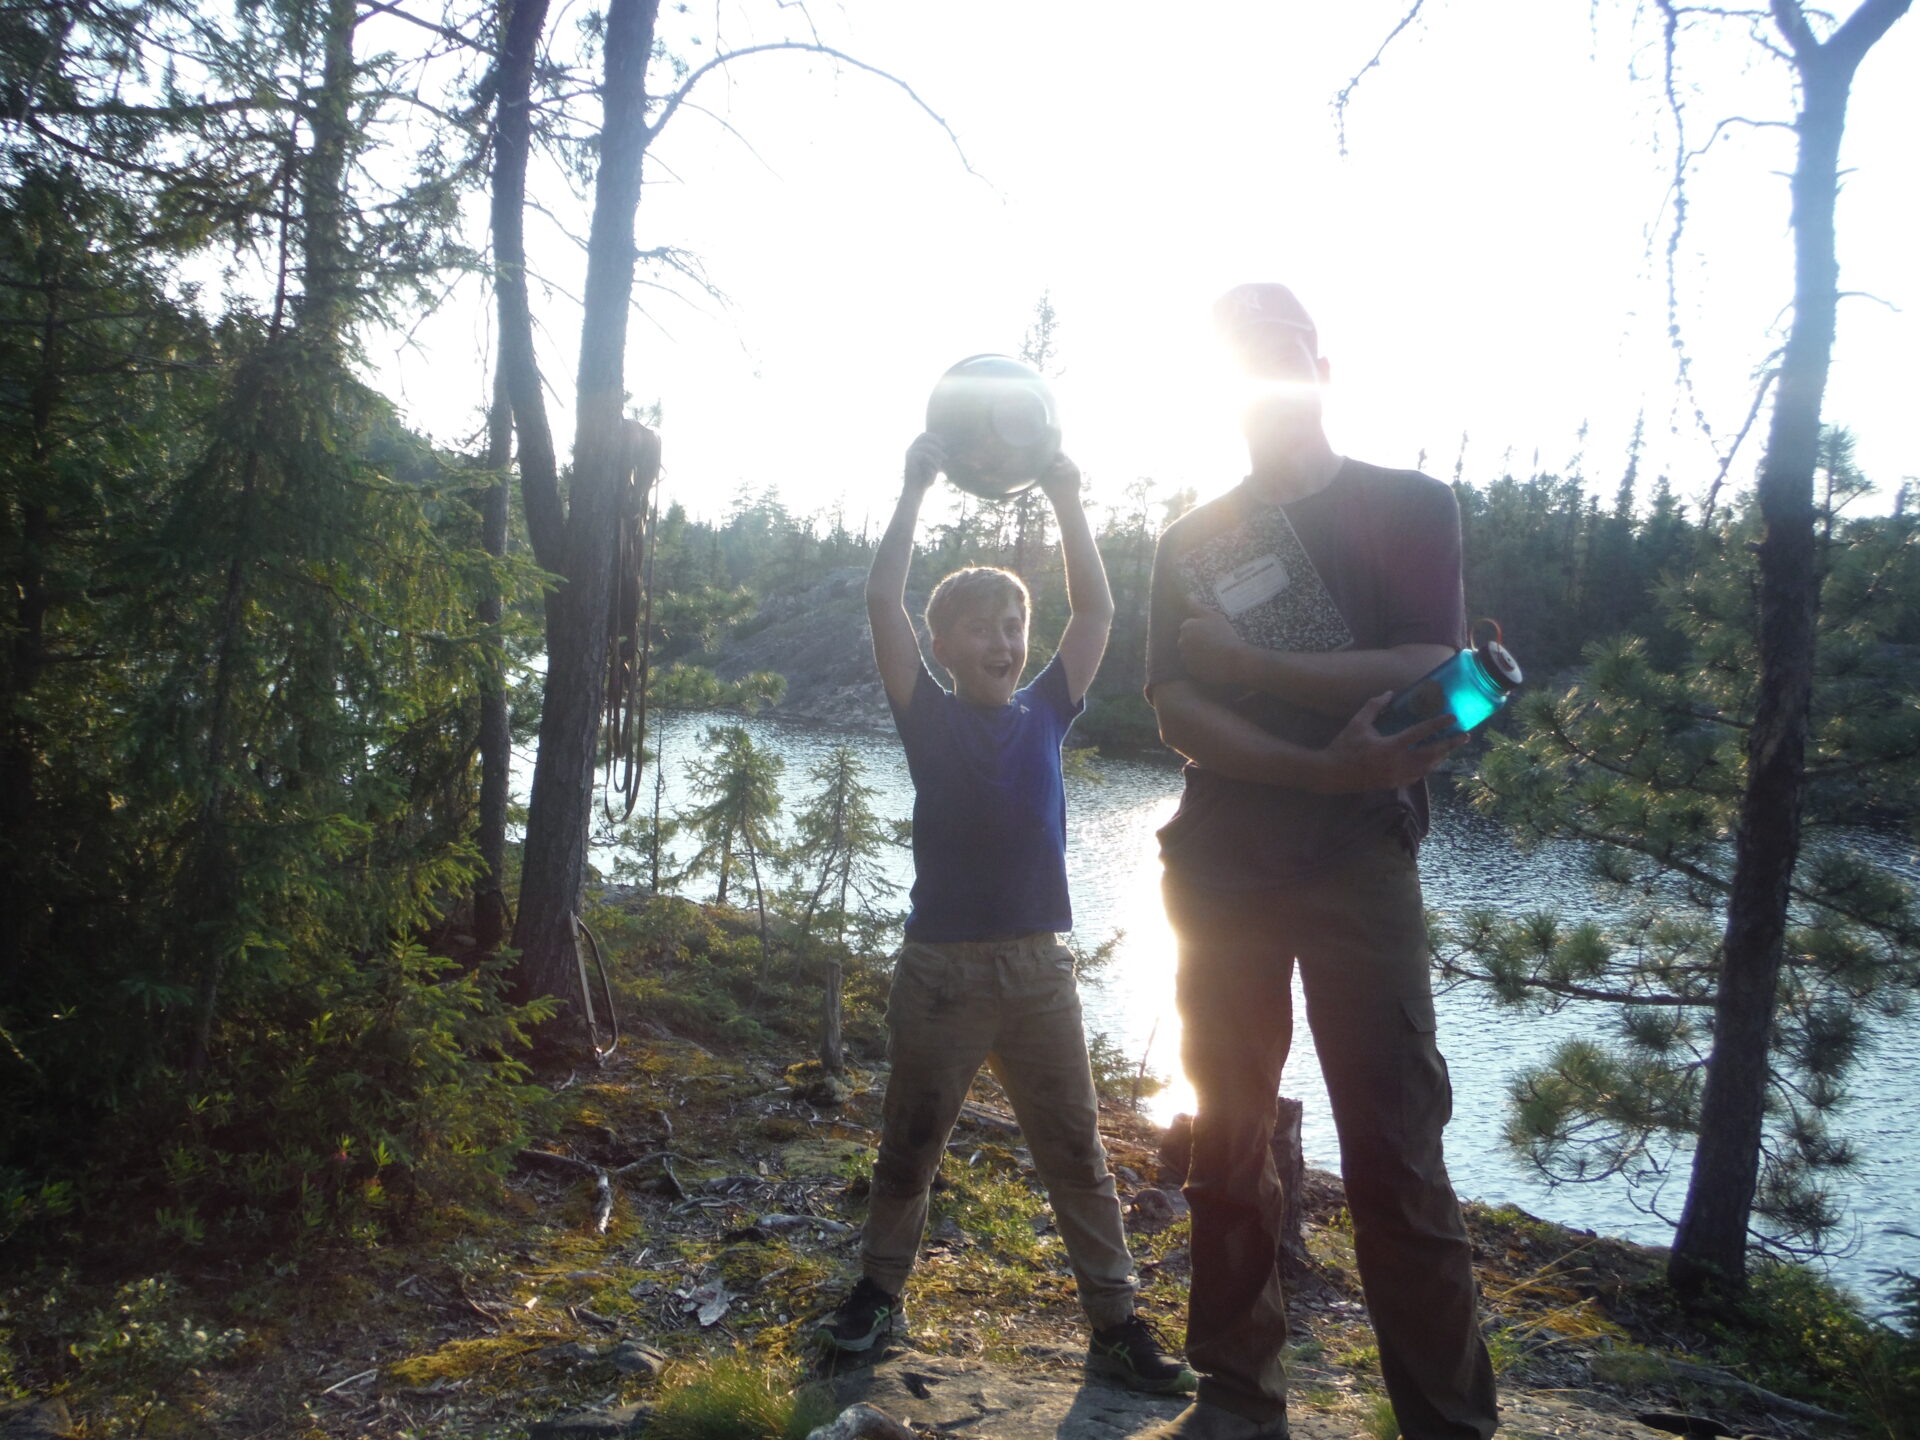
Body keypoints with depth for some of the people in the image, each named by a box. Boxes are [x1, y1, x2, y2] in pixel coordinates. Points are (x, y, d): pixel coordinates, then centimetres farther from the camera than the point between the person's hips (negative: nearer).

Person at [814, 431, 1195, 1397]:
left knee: (1077, 1151, 6)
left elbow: (1095, 610, 5)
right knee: (908, 1145, 12)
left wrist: (1066, 499, 0)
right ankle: (878, 1293, 30)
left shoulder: (1046, 715, 7)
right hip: (939, 966, -2)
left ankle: (1115, 1324, 13)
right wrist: (915, 489, -8)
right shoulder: (928, 718, 0)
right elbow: (883, 604, -8)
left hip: (1039, 965, 2)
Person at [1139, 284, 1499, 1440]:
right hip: (1220, 868, 3)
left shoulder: (1412, 508, 5)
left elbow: (1429, 678, -9)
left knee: (1397, 1157, -4)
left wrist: (1242, 660, -10)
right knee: (1228, 1139, 6)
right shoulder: (1193, 542, 10)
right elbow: (1177, 714, -2)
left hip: (1361, 867, -3)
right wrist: (1321, 769, -17)